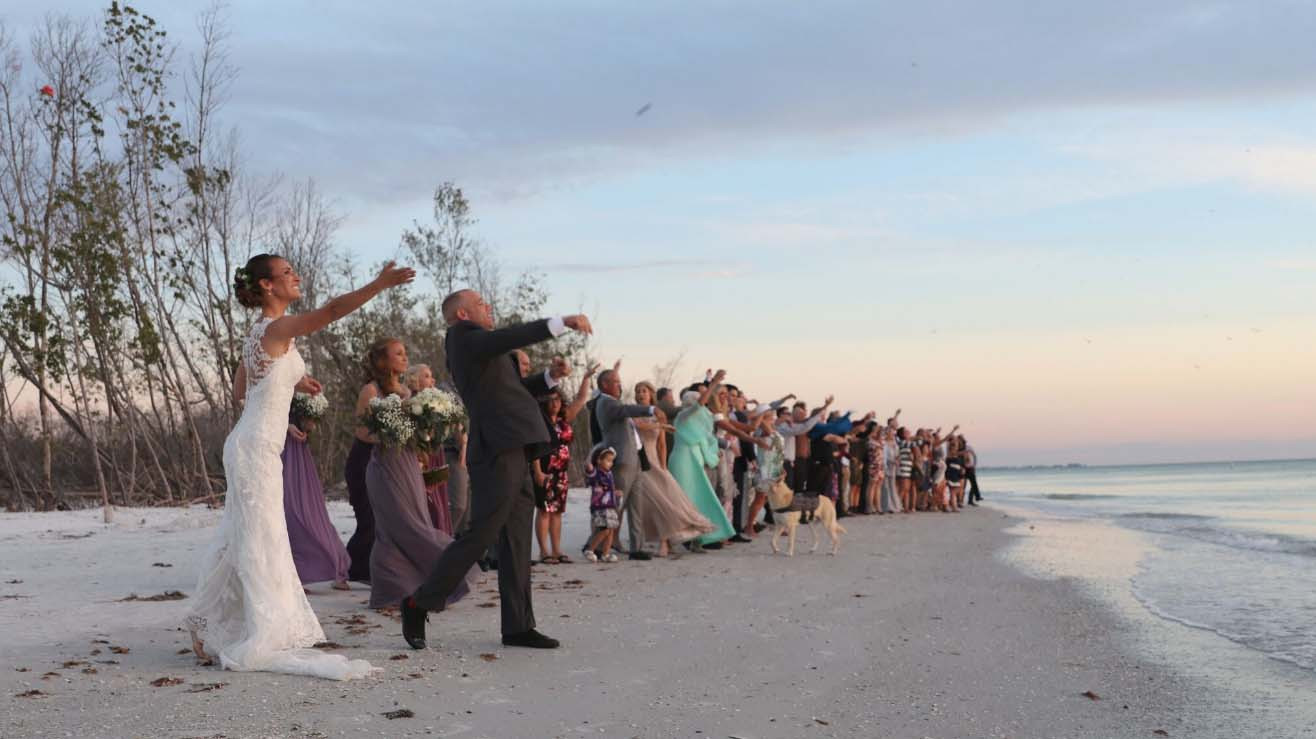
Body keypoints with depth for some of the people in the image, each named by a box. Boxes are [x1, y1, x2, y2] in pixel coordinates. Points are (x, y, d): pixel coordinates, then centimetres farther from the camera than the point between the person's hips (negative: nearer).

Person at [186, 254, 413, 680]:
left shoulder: (259, 332, 14)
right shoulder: (277, 327, -14)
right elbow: (332, 311, -29)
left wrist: (290, 383, 20)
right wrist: (380, 284, -35)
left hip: (251, 446, 9)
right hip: (257, 448, -9)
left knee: (242, 541, 15)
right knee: (261, 542, -4)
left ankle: (211, 630, 24)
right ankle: (259, 642, 1)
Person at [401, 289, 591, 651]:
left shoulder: (475, 346, 23)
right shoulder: (462, 337, -5)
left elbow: (514, 389, 28)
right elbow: (512, 337, -22)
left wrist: (550, 376, 12)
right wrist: (561, 322, -26)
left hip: (514, 455, 10)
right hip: (497, 454, -10)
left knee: (516, 541, 8)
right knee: (481, 535, -8)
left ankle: (518, 625, 10)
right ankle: (418, 604, 3)